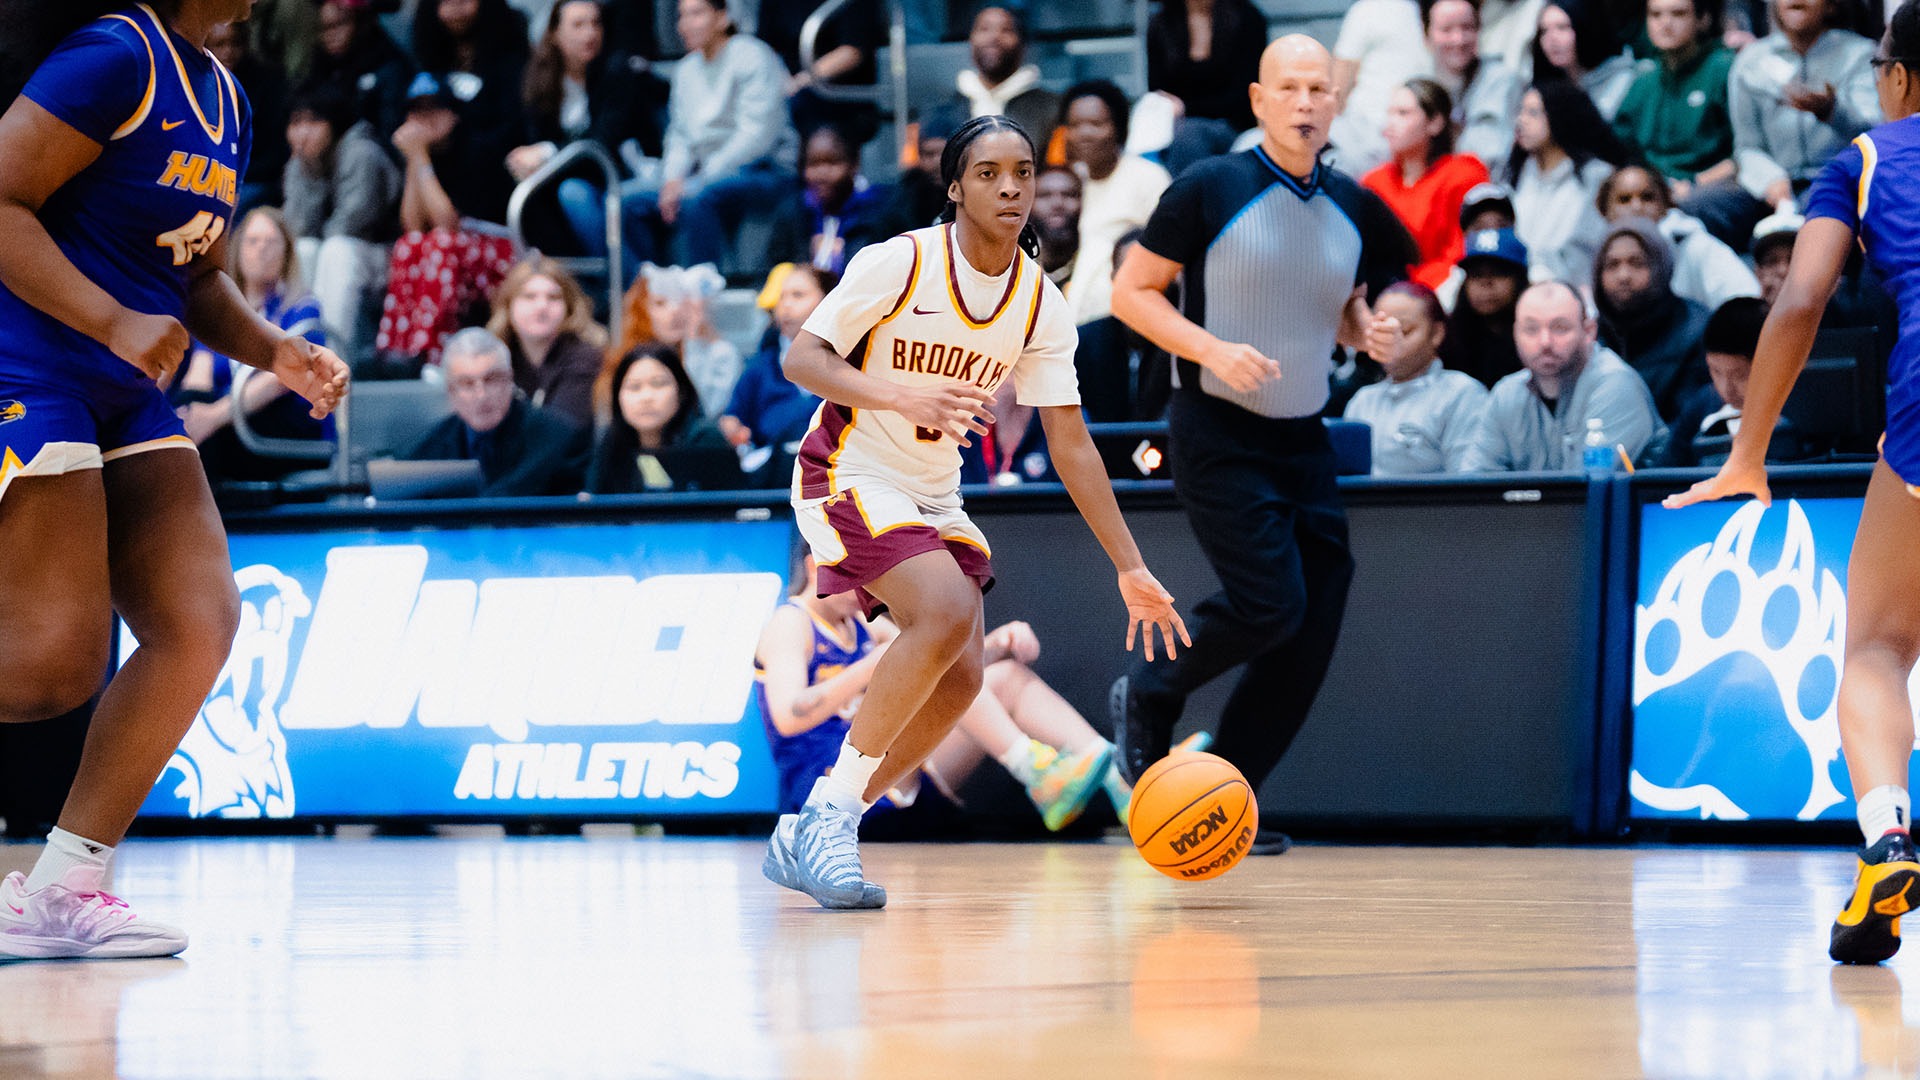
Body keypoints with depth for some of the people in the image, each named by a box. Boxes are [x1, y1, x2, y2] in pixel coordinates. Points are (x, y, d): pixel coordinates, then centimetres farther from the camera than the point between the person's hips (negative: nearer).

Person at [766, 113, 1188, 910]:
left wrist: (1131, 568, -1)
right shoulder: (900, 263, -17)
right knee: (949, 611, -28)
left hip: (934, 497, 7)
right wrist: (904, 398, -36)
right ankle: (828, 816, -22)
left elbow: (1071, 446, 2)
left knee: (959, 678, -4)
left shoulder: (1041, 305, -2)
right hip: (849, 476, -7)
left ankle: (807, 839, 9)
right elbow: (801, 359, -19)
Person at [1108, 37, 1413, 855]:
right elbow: (1131, 291, -6)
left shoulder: (1353, 208, 7)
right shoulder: (1211, 190, -9)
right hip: (1216, 433, -6)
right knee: (1270, 605, -17)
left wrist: (1368, 332, -2)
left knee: (1313, 629, 0)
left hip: (1302, 440, 6)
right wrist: (1215, 350, -20)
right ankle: (1149, 694, 11)